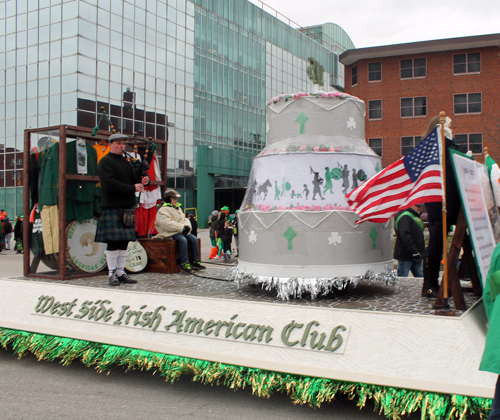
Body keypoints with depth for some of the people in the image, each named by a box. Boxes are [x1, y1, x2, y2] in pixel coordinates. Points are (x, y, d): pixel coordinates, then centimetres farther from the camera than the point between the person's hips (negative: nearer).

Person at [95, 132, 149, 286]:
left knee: (124, 242, 8)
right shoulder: (105, 162, -4)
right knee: (113, 242, -4)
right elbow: (110, 184, -15)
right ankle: (112, 274, 5)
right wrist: (132, 188, -17)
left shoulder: (127, 161, 19)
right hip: (112, 208, -7)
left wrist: (143, 179, -9)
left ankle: (121, 272, 16)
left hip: (127, 207, 7)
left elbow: (135, 176, 15)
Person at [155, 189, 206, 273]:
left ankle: (196, 261, -7)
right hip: (170, 233, -8)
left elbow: (184, 219, 20)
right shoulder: (162, 210, -7)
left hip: (182, 231, 8)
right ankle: (184, 263, -28)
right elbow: (167, 223, -20)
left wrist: (187, 226, -4)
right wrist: (181, 227, -23)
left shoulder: (178, 208, 21)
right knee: (183, 240, -32)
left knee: (194, 239, -11)